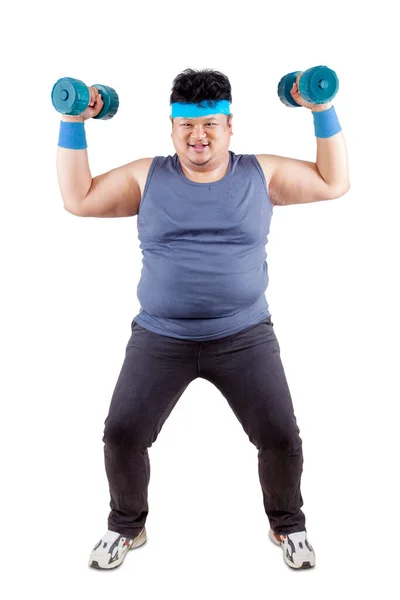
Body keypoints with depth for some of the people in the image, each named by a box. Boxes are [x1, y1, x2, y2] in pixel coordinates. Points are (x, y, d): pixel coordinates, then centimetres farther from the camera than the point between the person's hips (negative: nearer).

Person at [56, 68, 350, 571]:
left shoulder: (261, 174, 4)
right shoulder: (146, 178, 5)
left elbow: (335, 182, 8)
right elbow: (77, 198, 7)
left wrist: (323, 111, 0)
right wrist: (73, 124, 2)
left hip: (244, 337, 0)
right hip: (159, 339, 1)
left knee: (281, 437, -5)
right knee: (121, 435, -5)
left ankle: (287, 525, 26)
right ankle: (126, 526, 25)